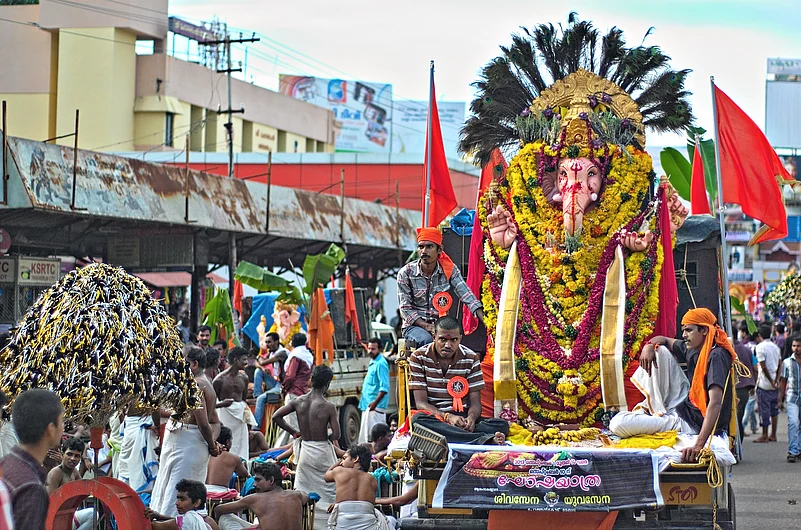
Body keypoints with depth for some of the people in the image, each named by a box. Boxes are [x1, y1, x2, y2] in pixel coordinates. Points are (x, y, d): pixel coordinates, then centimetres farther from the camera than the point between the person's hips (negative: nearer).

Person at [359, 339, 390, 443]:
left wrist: (375, 403, -28)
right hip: (367, 405, 11)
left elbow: (384, 387, -21)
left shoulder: (381, 364, -14)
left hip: (376, 407, -11)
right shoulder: (372, 363, 17)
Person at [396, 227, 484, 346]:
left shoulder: (449, 270, -2)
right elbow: (405, 309, -7)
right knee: (425, 339, -36)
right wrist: (427, 326, -22)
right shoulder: (406, 273, -7)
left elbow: (468, 297, -9)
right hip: (414, 325, -2)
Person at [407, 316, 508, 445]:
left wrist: (471, 418, -22)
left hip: (463, 418, 2)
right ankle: (485, 439, -51)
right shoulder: (419, 357, -1)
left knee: (502, 425, -23)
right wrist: (448, 417, -24)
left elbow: (475, 402, 3)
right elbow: (421, 403, -7)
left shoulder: (471, 358, 5)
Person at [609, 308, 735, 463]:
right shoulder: (693, 349, 5)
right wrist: (649, 345, -5)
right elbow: (664, 340, 23)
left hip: (693, 425, -9)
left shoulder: (716, 356, -23)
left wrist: (699, 445, -48)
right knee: (660, 351, 8)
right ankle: (652, 407, 8)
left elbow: (716, 402, -36)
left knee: (618, 424, -21)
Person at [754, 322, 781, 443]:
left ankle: (764, 436, 0)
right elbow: (779, 365, 9)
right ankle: (773, 435, 15)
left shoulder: (760, 347, -11)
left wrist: (771, 381, -11)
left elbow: (763, 366, -16)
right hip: (774, 385, 7)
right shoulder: (775, 347, 11)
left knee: (764, 409, -2)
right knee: (774, 409, 11)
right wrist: (776, 380, 5)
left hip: (764, 383, -7)